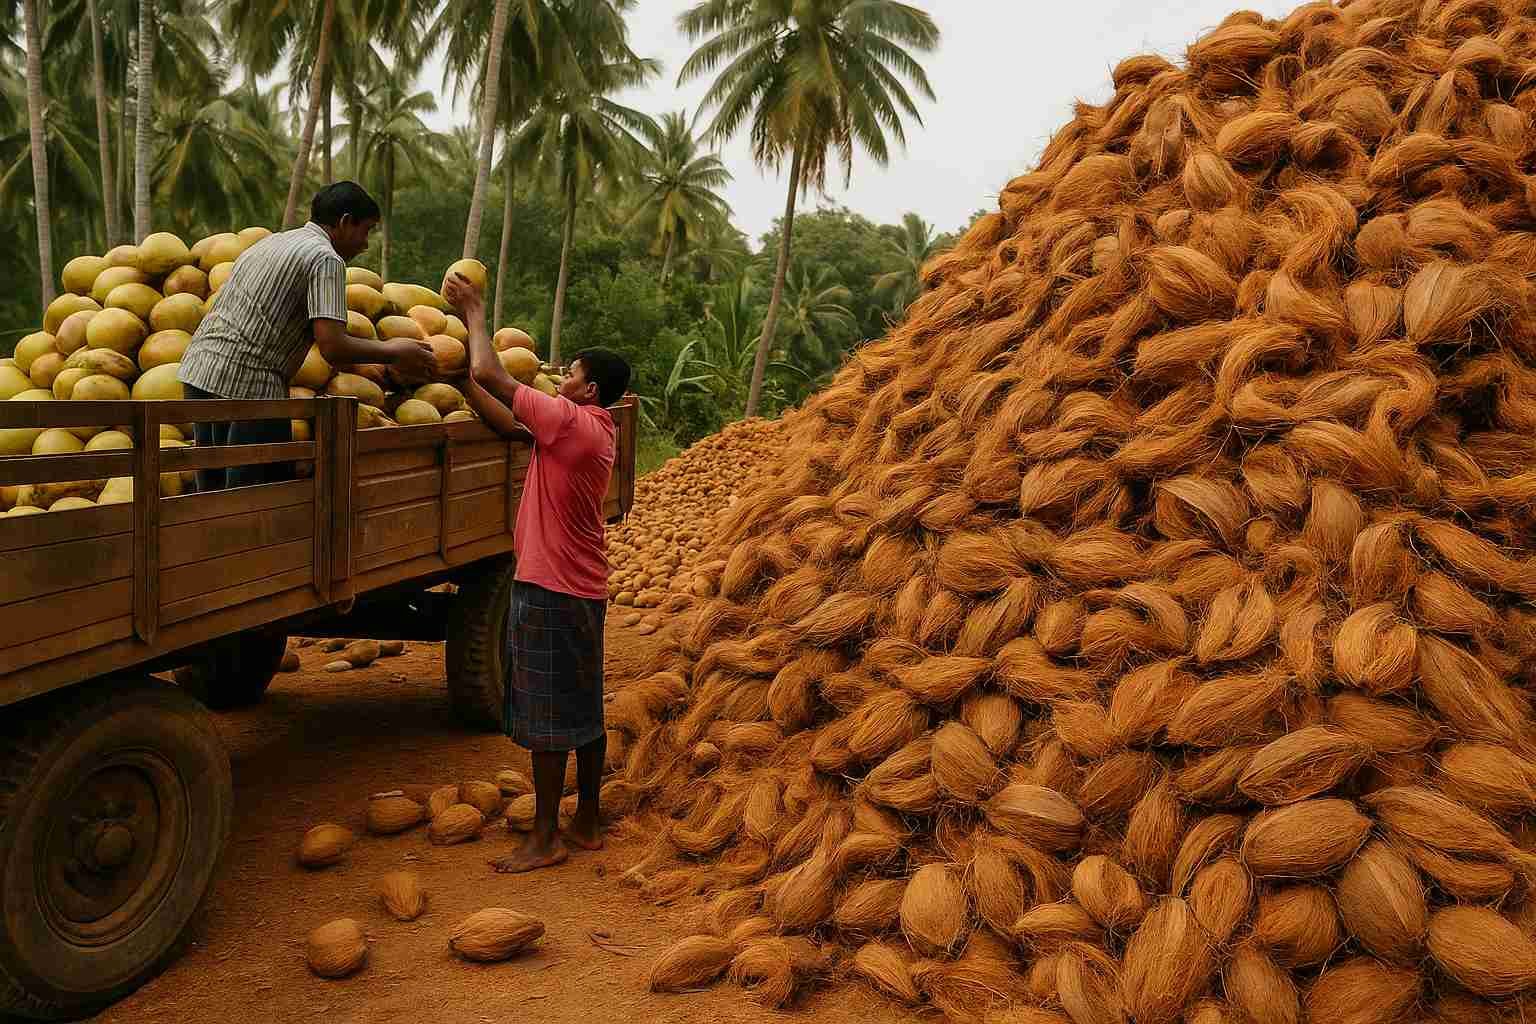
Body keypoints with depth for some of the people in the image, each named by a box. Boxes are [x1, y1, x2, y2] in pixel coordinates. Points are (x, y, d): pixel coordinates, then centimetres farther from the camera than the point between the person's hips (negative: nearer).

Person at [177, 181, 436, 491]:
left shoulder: (269, 242, 22)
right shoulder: (326, 258, -6)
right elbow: (332, 347, -16)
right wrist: (393, 353, -2)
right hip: (247, 384, -9)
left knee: (214, 495, 15)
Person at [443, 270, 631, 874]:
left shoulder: (570, 422, -17)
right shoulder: (592, 430, 11)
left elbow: (491, 375, -16)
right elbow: (506, 423, 12)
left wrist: (474, 313, -1)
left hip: (550, 591, -9)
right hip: (583, 590, 9)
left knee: (546, 716, -1)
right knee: (584, 710, 14)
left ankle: (545, 839, 8)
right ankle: (588, 823, 25)